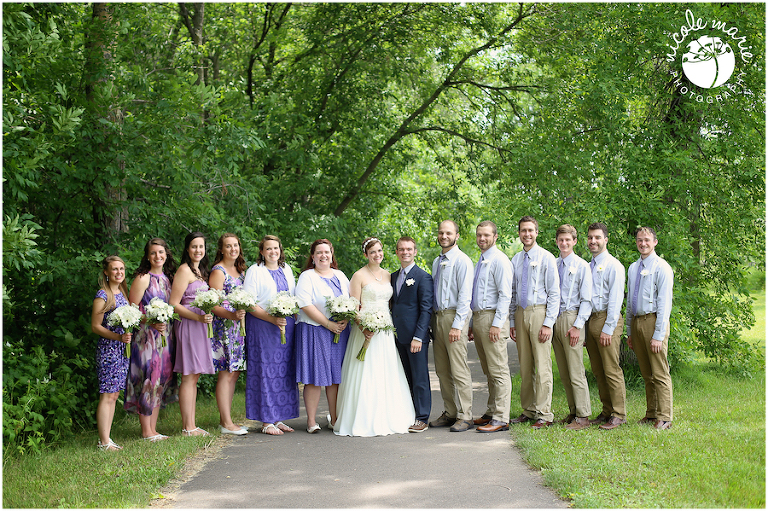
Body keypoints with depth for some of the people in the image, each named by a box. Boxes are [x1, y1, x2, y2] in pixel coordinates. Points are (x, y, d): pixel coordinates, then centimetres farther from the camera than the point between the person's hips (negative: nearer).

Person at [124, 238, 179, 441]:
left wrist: (166, 323, 5)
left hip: (164, 335, 7)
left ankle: (153, 429, 16)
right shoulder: (143, 278, -8)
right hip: (146, 335, -7)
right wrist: (152, 323, -21)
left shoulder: (167, 278, 12)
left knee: (161, 379, 8)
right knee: (148, 379, -5)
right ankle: (146, 432, 3)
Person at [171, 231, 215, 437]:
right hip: (187, 326, -9)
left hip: (200, 326, 9)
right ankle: (187, 427, -3)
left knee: (194, 377, 9)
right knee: (188, 377, -7)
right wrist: (198, 317, -20)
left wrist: (207, 317, 8)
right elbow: (173, 304, -14)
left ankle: (191, 425, 13)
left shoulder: (201, 271, 18)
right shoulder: (184, 270, -9)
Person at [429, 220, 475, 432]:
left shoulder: (462, 261, -8)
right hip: (437, 317, 8)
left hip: (455, 316, -8)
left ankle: (465, 417, -1)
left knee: (459, 371, -7)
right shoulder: (436, 262, 17)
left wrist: (457, 326, -18)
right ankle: (449, 413, 18)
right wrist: (433, 322, 13)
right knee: (442, 371, 10)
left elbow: (465, 296, -13)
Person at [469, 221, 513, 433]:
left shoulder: (499, 260, -10)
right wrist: (472, 324, 20)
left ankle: (501, 419, -5)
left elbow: (505, 295, -16)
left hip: (493, 317, -9)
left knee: (498, 370, -7)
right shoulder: (480, 261, 19)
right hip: (478, 317, 9)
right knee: (488, 371, 14)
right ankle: (491, 413, 21)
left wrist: (496, 324, -21)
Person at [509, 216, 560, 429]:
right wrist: (512, 322, 10)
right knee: (525, 366, 9)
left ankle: (544, 415, 0)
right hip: (520, 314, 5)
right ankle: (528, 411, 17)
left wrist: (548, 323, -13)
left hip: (539, 312, -5)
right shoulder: (516, 260, 11)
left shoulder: (546, 258, -3)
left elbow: (554, 293, -6)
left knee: (542, 365, -5)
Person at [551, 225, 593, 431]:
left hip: (572, 318, -5)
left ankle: (583, 417, -1)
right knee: (563, 373, 8)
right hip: (555, 319, 5)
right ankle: (573, 412, 16)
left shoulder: (581, 266, -2)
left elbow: (586, 300, -5)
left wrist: (577, 326, -13)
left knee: (576, 371, -6)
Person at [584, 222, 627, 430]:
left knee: (612, 370, -6)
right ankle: (607, 411, 18)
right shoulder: (588, 267, 17)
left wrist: (608, 329, -16)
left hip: (607, 319, -8)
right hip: (590, 320, 8)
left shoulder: (613, 265, -6)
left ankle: (618, 414, 0)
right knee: (598, 371, 10)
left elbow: (615, 299, -11)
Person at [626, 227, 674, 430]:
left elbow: (664, 303, -11)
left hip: (653, 320, -6)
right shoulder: (633, 268, 15)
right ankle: (651, 414, 19)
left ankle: (664, 418, 0)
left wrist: (658, 335, -16)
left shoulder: (662, 267, -6)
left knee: (660, 374, -5)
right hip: (636, 322, 7)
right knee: (646, 374, 12)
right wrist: (630, 332, 15)